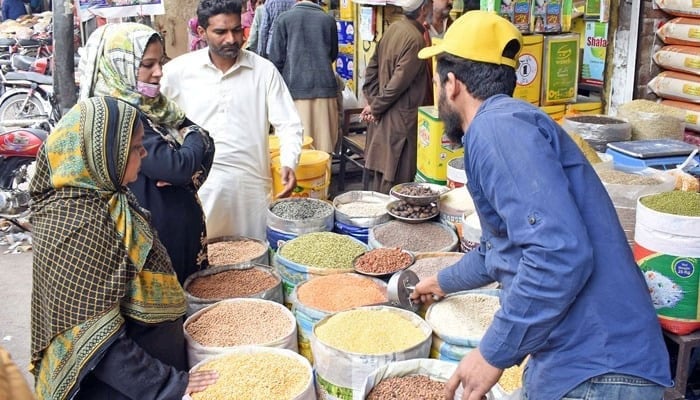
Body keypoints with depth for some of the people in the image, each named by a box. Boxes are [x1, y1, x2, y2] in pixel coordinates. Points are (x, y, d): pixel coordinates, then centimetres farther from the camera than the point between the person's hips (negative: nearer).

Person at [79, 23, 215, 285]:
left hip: (182, 233, 9)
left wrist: (179, 170, -14)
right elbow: (179, 167, -25)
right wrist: (194, 139, -4)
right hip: (150, 243, -8)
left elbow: (205, 144, 6)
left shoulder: (153, 106, 8)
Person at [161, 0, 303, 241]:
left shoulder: (264, 70, 1)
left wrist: (288, 163, -17)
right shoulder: (179, 70, 0)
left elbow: (288, 123, -1)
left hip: (251, 183, 1)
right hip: (198, 185, 0)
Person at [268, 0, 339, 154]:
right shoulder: (329, 20, 7)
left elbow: (276, 59, 0)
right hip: (324, 87, 2)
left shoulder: (285, 18, 1)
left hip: (295, 89, -2)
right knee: (324, 140, 6)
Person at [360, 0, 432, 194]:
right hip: (400, 119, -9)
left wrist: (372, 100, 6)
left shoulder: (393, 28, 6)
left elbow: (372, 67, 9)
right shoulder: (415, 39, -19)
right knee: (396, 180, 0)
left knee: (380, 174, 17)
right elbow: (399, 82, -19)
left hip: (382, 117, 9)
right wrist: (375, 107, -7)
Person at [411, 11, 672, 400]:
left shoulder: (497, 125, -15)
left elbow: (559, 253, -28)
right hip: (572, 362, 10)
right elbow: (503, 248, 34)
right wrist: (445, 281, 50)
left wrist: (494, 353, -17)